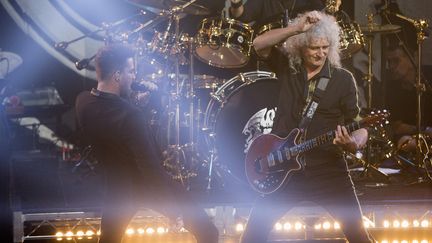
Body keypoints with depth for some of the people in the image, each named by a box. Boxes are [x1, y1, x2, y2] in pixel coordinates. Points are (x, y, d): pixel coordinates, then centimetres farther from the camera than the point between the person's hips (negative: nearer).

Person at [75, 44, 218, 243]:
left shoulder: (82, 102, -11)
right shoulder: (129, 115, -32)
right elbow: (151, 166, -28)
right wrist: (172, 209, -20)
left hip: (120, 187, 7)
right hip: (149, 184, -7)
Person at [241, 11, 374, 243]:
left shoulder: (342, 79, -2)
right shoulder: (287, 67, 4)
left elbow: (359, 125, -3)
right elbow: (259, 44, -12)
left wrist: (354, 143, -26)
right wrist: (297, 29, -21)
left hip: (328, 169, -2)